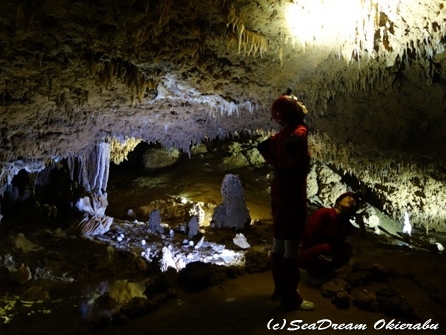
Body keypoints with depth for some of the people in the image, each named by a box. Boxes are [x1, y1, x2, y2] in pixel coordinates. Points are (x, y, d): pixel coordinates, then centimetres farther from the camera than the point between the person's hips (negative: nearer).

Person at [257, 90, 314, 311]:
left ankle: (280, 289, 25)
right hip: (293, 191, -9)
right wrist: (298, 166, -16)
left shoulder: (283, 133, 11)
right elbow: (292, 145, -33)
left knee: (279, 242, 14)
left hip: (279, 189, 9)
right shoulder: (299, 131, -15)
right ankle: (291, 297, 3)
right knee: (291, 245, -4)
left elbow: (264, 146, 20)